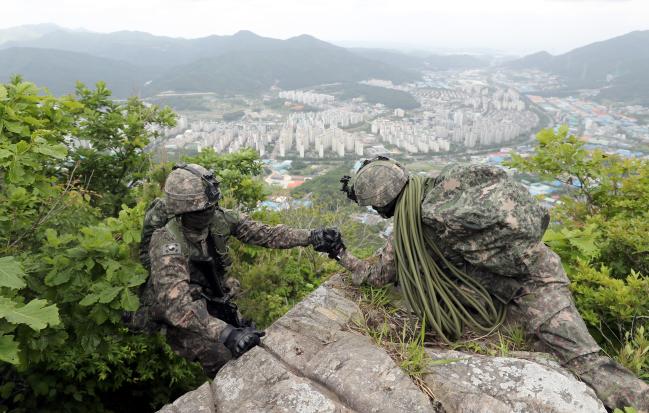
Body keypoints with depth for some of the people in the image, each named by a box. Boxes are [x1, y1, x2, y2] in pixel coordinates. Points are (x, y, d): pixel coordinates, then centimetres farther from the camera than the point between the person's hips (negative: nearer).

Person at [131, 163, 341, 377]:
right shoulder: (167, 242, -32)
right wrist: (225, 333, -53)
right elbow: (176, 306, -42)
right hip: (176, 318, -5)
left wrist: (312, 237, -21)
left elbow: (262, 233, -12)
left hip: (211, 303, 5)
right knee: (227, 362, -15)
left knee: (255, 344, 1)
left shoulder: (218, 218, -16)